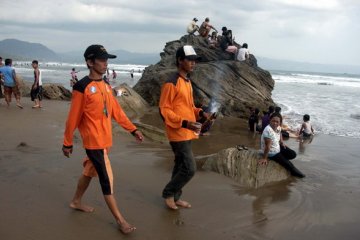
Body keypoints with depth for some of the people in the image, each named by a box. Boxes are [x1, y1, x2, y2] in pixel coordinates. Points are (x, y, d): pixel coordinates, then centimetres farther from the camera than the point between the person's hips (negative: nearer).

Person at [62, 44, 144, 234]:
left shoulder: (106, 85, 8)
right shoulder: (82, 87, -16)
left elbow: (116, 111, 11)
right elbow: (73, 118, -11)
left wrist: (133, 130, 8)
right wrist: (67, 143, -6)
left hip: (105, 139, 8)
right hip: (94, 141, -8)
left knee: (90, 171, 22)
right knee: (107, 179, -3)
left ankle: (76, 202, 42)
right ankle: (120, 220, 5)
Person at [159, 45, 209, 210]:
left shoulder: (188, 82, 13)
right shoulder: (171, 83, -16)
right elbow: (164, 111, -17)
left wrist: (200, 113, 4)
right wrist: (184, 123, -25)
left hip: (187, 133, 9)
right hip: (178, 134, -9)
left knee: (181, 167, 16)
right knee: (189, 169, -7)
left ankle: (175, 197, 28)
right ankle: (168, 193, 12)